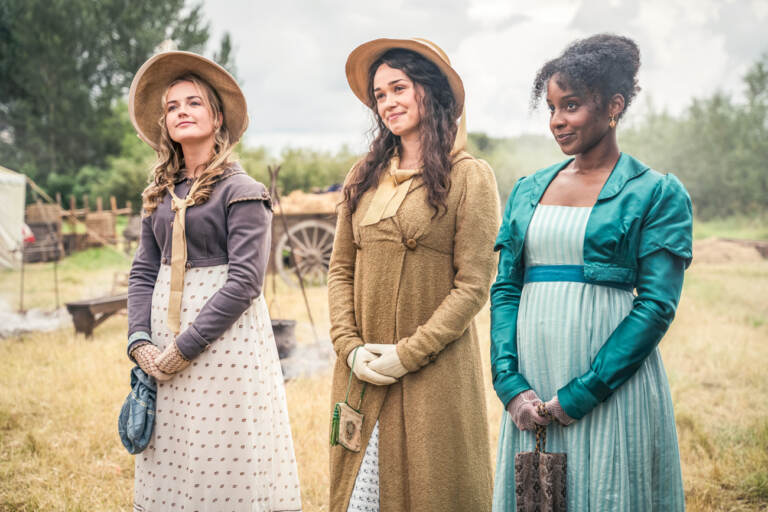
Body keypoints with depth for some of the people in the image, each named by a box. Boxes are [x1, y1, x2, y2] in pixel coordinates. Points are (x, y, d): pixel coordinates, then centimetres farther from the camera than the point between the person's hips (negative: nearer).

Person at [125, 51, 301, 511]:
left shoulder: (241, 191, -7)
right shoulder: (160, 194, 12)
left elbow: (245, 278, -14)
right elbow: (144, 272, 12)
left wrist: (188, 345, -15)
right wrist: (140, 338, -3)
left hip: (225, 335, -6)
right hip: (164, 339, 6)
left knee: (225, 467, -1)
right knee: (172, 470, 11)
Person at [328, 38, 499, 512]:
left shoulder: (469, 177, -5)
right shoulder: (364, 176, 10)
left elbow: (473, 285, -9)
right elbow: (340, 269, 10)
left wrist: (407, 354, -13)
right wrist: (350, 346, -4)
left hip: (434, 372, -4)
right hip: (362, 371, 5)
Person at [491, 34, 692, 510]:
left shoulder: (657, 194, -2)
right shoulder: (528, 190, 12)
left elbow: (656, 305, -9)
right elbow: (505, 288, 9)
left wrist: (581, 394, -14)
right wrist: (511, 383, -5)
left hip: (612, 393, -4)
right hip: (533, 388, 5)